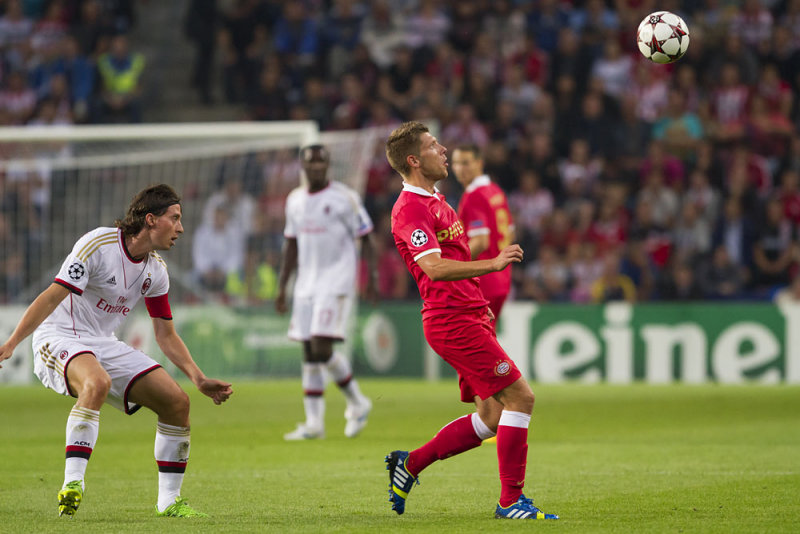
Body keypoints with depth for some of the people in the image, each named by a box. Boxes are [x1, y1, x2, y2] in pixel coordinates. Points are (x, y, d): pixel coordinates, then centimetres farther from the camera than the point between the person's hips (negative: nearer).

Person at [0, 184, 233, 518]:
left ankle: (169, 501, 9)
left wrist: (200, 380, 4)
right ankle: (72, 484, -40)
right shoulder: (98, 244, -18)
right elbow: (53, 297, -23)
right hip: (59, 337, -8)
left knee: (177, 402, -3)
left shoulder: (156, 271, 5)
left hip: (104, 345, 8)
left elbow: (166, 334, 14)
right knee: (98, 382, -40)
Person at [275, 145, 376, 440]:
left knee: (322, 347, -16)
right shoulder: (295, 200, 12)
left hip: (337, 282, -6)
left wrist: (372, 275, -14)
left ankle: (356, 403, 4)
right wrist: (281, 288, 17)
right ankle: (314, 423, 6)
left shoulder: (344, 198, -5)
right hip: (306, 283, 6)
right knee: (309, 353, 4)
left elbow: (364, 238, -4)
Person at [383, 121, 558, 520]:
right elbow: (435, 268, -27)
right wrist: (492, 264, -35)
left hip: (468, 316, 10)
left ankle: (409, 463, 17)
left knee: (491, 417, 7)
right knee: (519, 397, -12)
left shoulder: (434, 201, 20)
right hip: (453, 320, -10)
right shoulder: (411, 208, -14)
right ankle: (511, 500, -7)